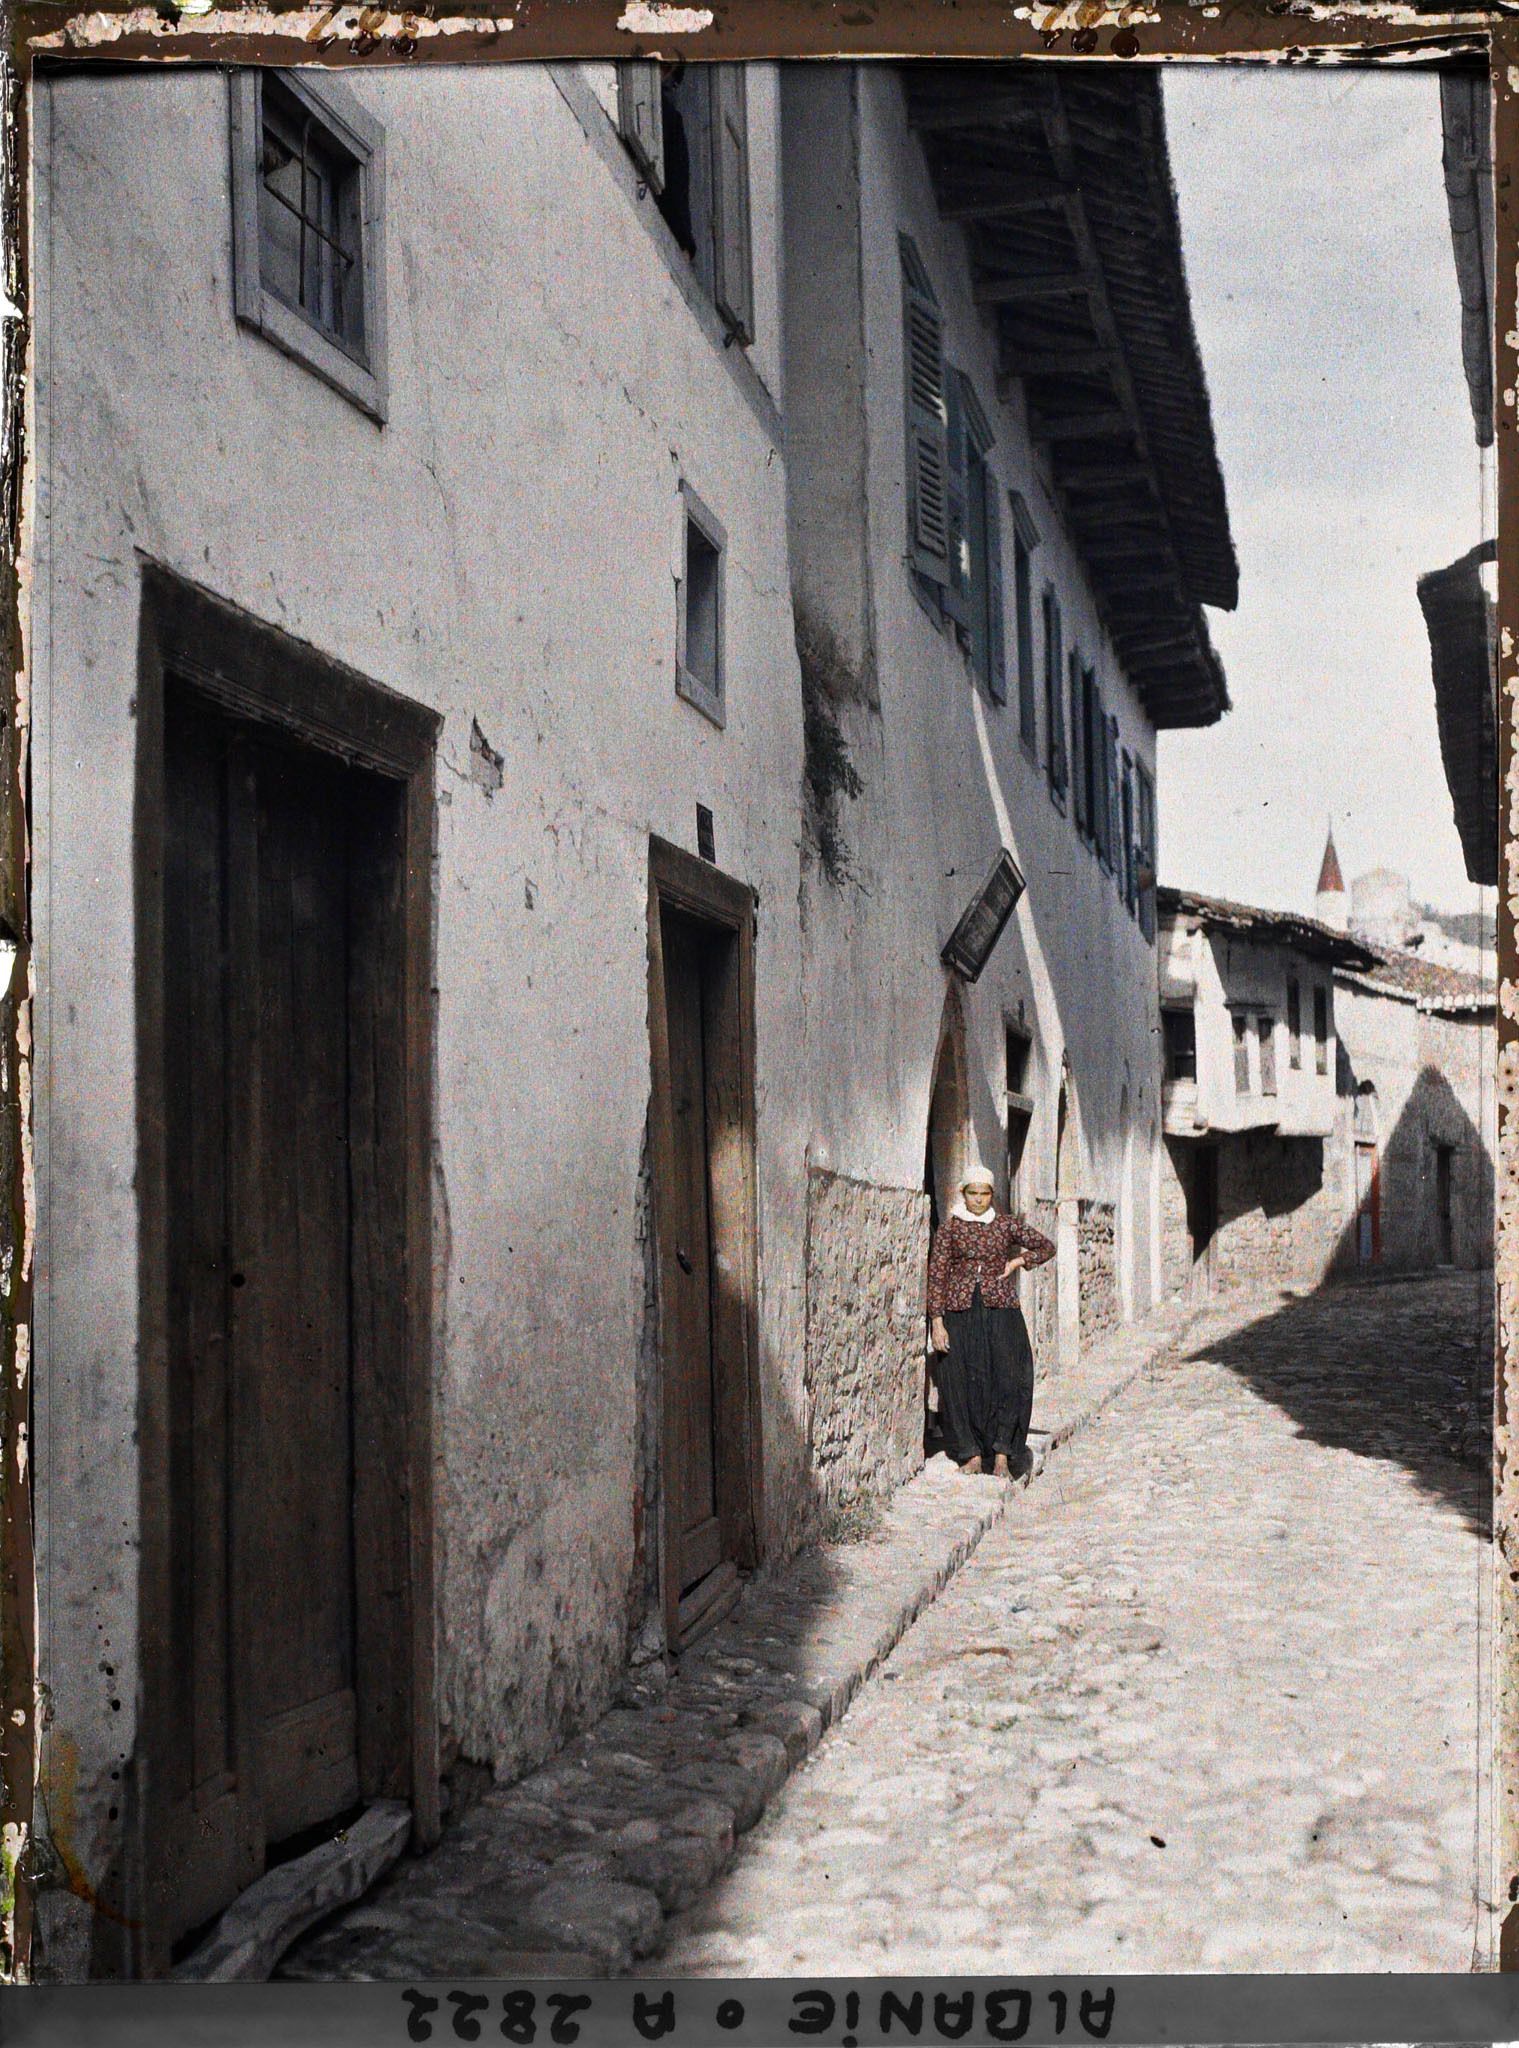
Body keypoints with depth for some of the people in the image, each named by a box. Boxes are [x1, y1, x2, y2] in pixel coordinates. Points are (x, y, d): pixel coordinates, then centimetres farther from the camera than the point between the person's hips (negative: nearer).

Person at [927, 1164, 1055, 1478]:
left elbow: (1046, 1247, 19)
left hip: (1000, 1311, 1)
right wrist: (937, 1322, -5)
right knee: (963, 1382, -2)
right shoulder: (950, 1227, 5)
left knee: (1007, 1379, -8)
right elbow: (937, 1275, 2)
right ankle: (972, 1454, 6)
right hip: (960, 1312, 0)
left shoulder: (1006, 1225, 9)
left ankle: (1002, 1455, -3)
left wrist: (1017, 1262, 2)